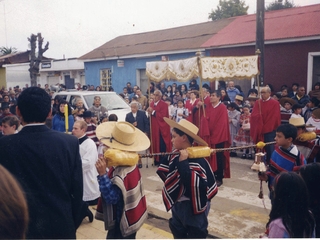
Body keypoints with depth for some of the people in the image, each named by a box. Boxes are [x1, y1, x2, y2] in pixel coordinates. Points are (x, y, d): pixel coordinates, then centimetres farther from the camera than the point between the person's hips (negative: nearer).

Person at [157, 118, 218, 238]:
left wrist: (183, 162, -37)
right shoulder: (176, 155, -2)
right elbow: (166, 174, 7)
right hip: (177, 205, 8)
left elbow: (193, 184, -38)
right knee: (178, 233, 24)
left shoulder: (197, 160, -25)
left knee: (195, 234, 11)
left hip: (193, 207, -8)